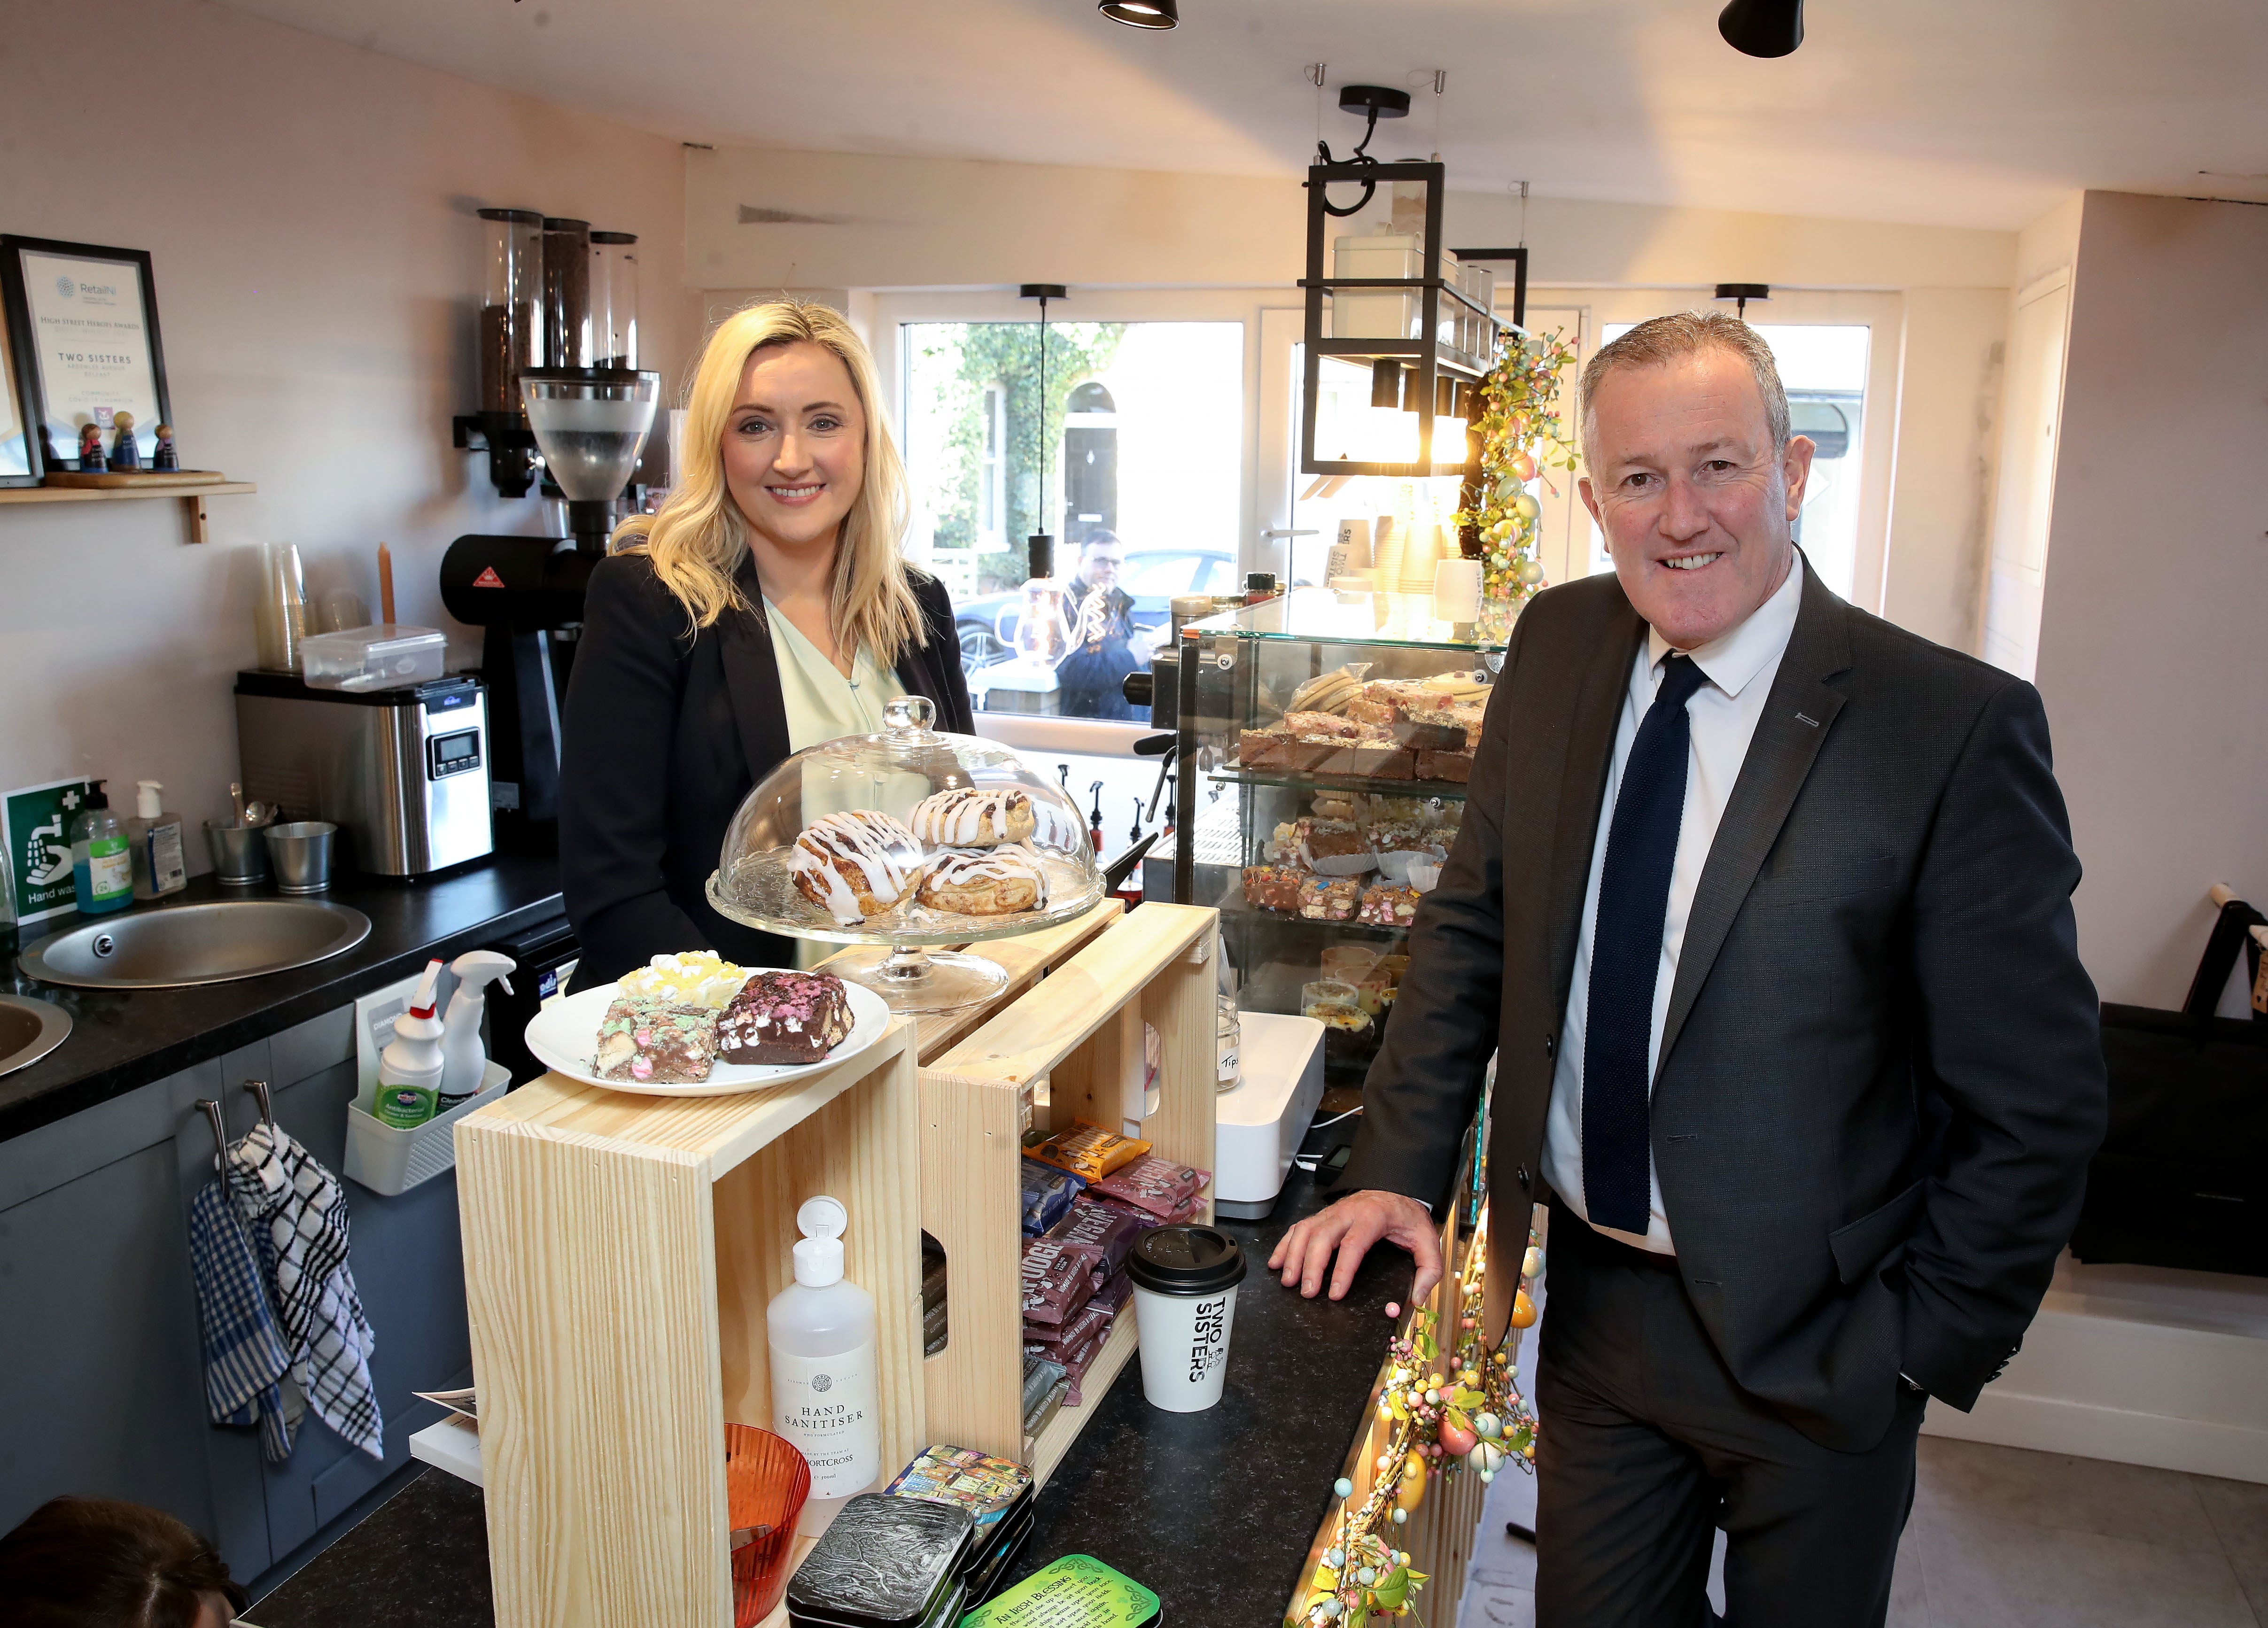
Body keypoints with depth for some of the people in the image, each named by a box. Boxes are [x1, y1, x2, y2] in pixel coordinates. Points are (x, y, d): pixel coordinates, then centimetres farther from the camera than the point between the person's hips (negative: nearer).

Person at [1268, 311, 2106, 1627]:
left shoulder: (1957, 725, -19)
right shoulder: (1558, 648, -3)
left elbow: (2038, 1099, -12)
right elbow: (1473, 923, 5)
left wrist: (1921, 1348, -10)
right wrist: (1399, 1171, -1)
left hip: (1812, 1346, -3)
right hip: (1594, 1305, 4)